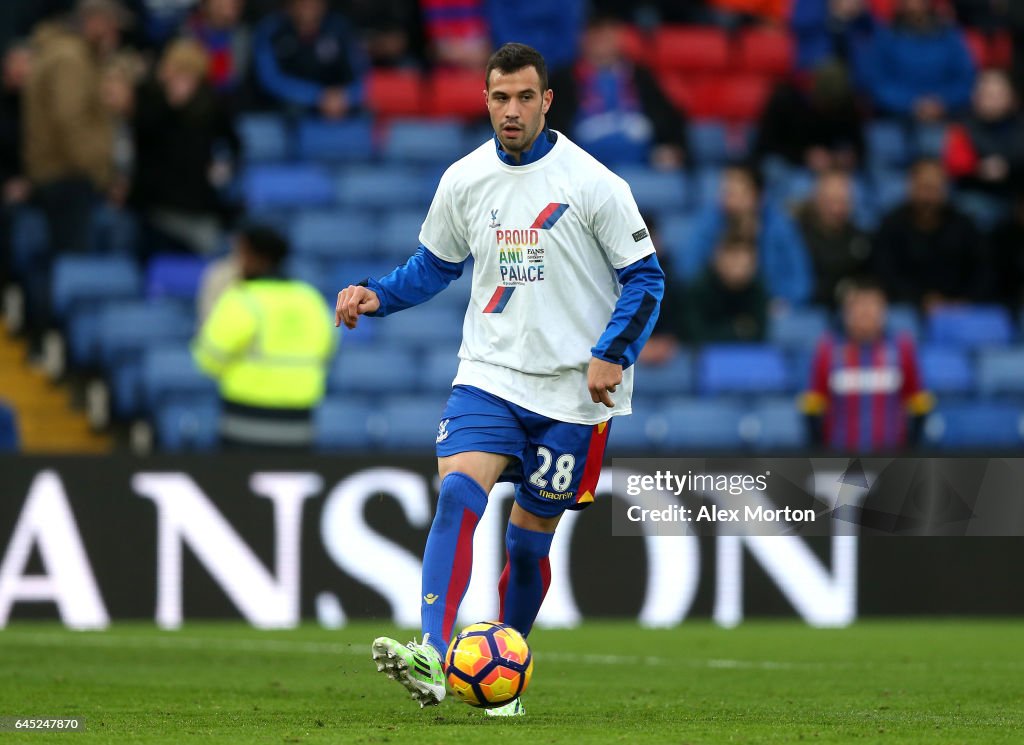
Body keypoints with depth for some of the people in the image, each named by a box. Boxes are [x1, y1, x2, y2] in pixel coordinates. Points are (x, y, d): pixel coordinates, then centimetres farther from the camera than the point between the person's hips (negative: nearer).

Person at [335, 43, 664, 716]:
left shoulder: (592, 184, -9)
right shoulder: (464, 180, 3)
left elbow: (644, 278, -3)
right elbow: (434, 266, 19)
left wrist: (613, 354, -16)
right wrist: (376, 295, 1)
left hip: (572, 387, -2)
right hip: (489, 375, 2)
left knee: (530, 534, 4)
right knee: (459, 488, -23)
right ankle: (434, 658, -36)